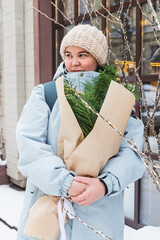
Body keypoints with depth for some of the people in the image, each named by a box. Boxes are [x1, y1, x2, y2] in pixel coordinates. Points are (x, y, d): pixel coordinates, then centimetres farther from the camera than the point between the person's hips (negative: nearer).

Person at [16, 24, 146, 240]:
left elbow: (132, 151, -6)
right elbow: (29, 145, -11)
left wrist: (105, 183, -23)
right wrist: (64, 182, -23)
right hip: (46, 203, 0)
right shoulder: (44, 94, 2)